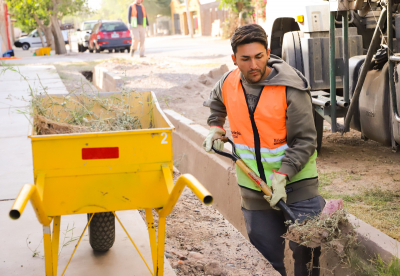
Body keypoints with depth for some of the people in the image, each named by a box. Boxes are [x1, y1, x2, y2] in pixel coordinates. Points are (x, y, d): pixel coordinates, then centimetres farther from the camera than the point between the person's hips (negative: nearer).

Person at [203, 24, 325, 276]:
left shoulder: (291, 88, -16)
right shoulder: (229, 84, 0)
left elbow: (305, 140, -16)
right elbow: (216, 102, 27)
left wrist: (282, 175, -25)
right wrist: (215, 128, 13)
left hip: (296, 184, -4)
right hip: (254, 193, 4)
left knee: (307, 252, -5)